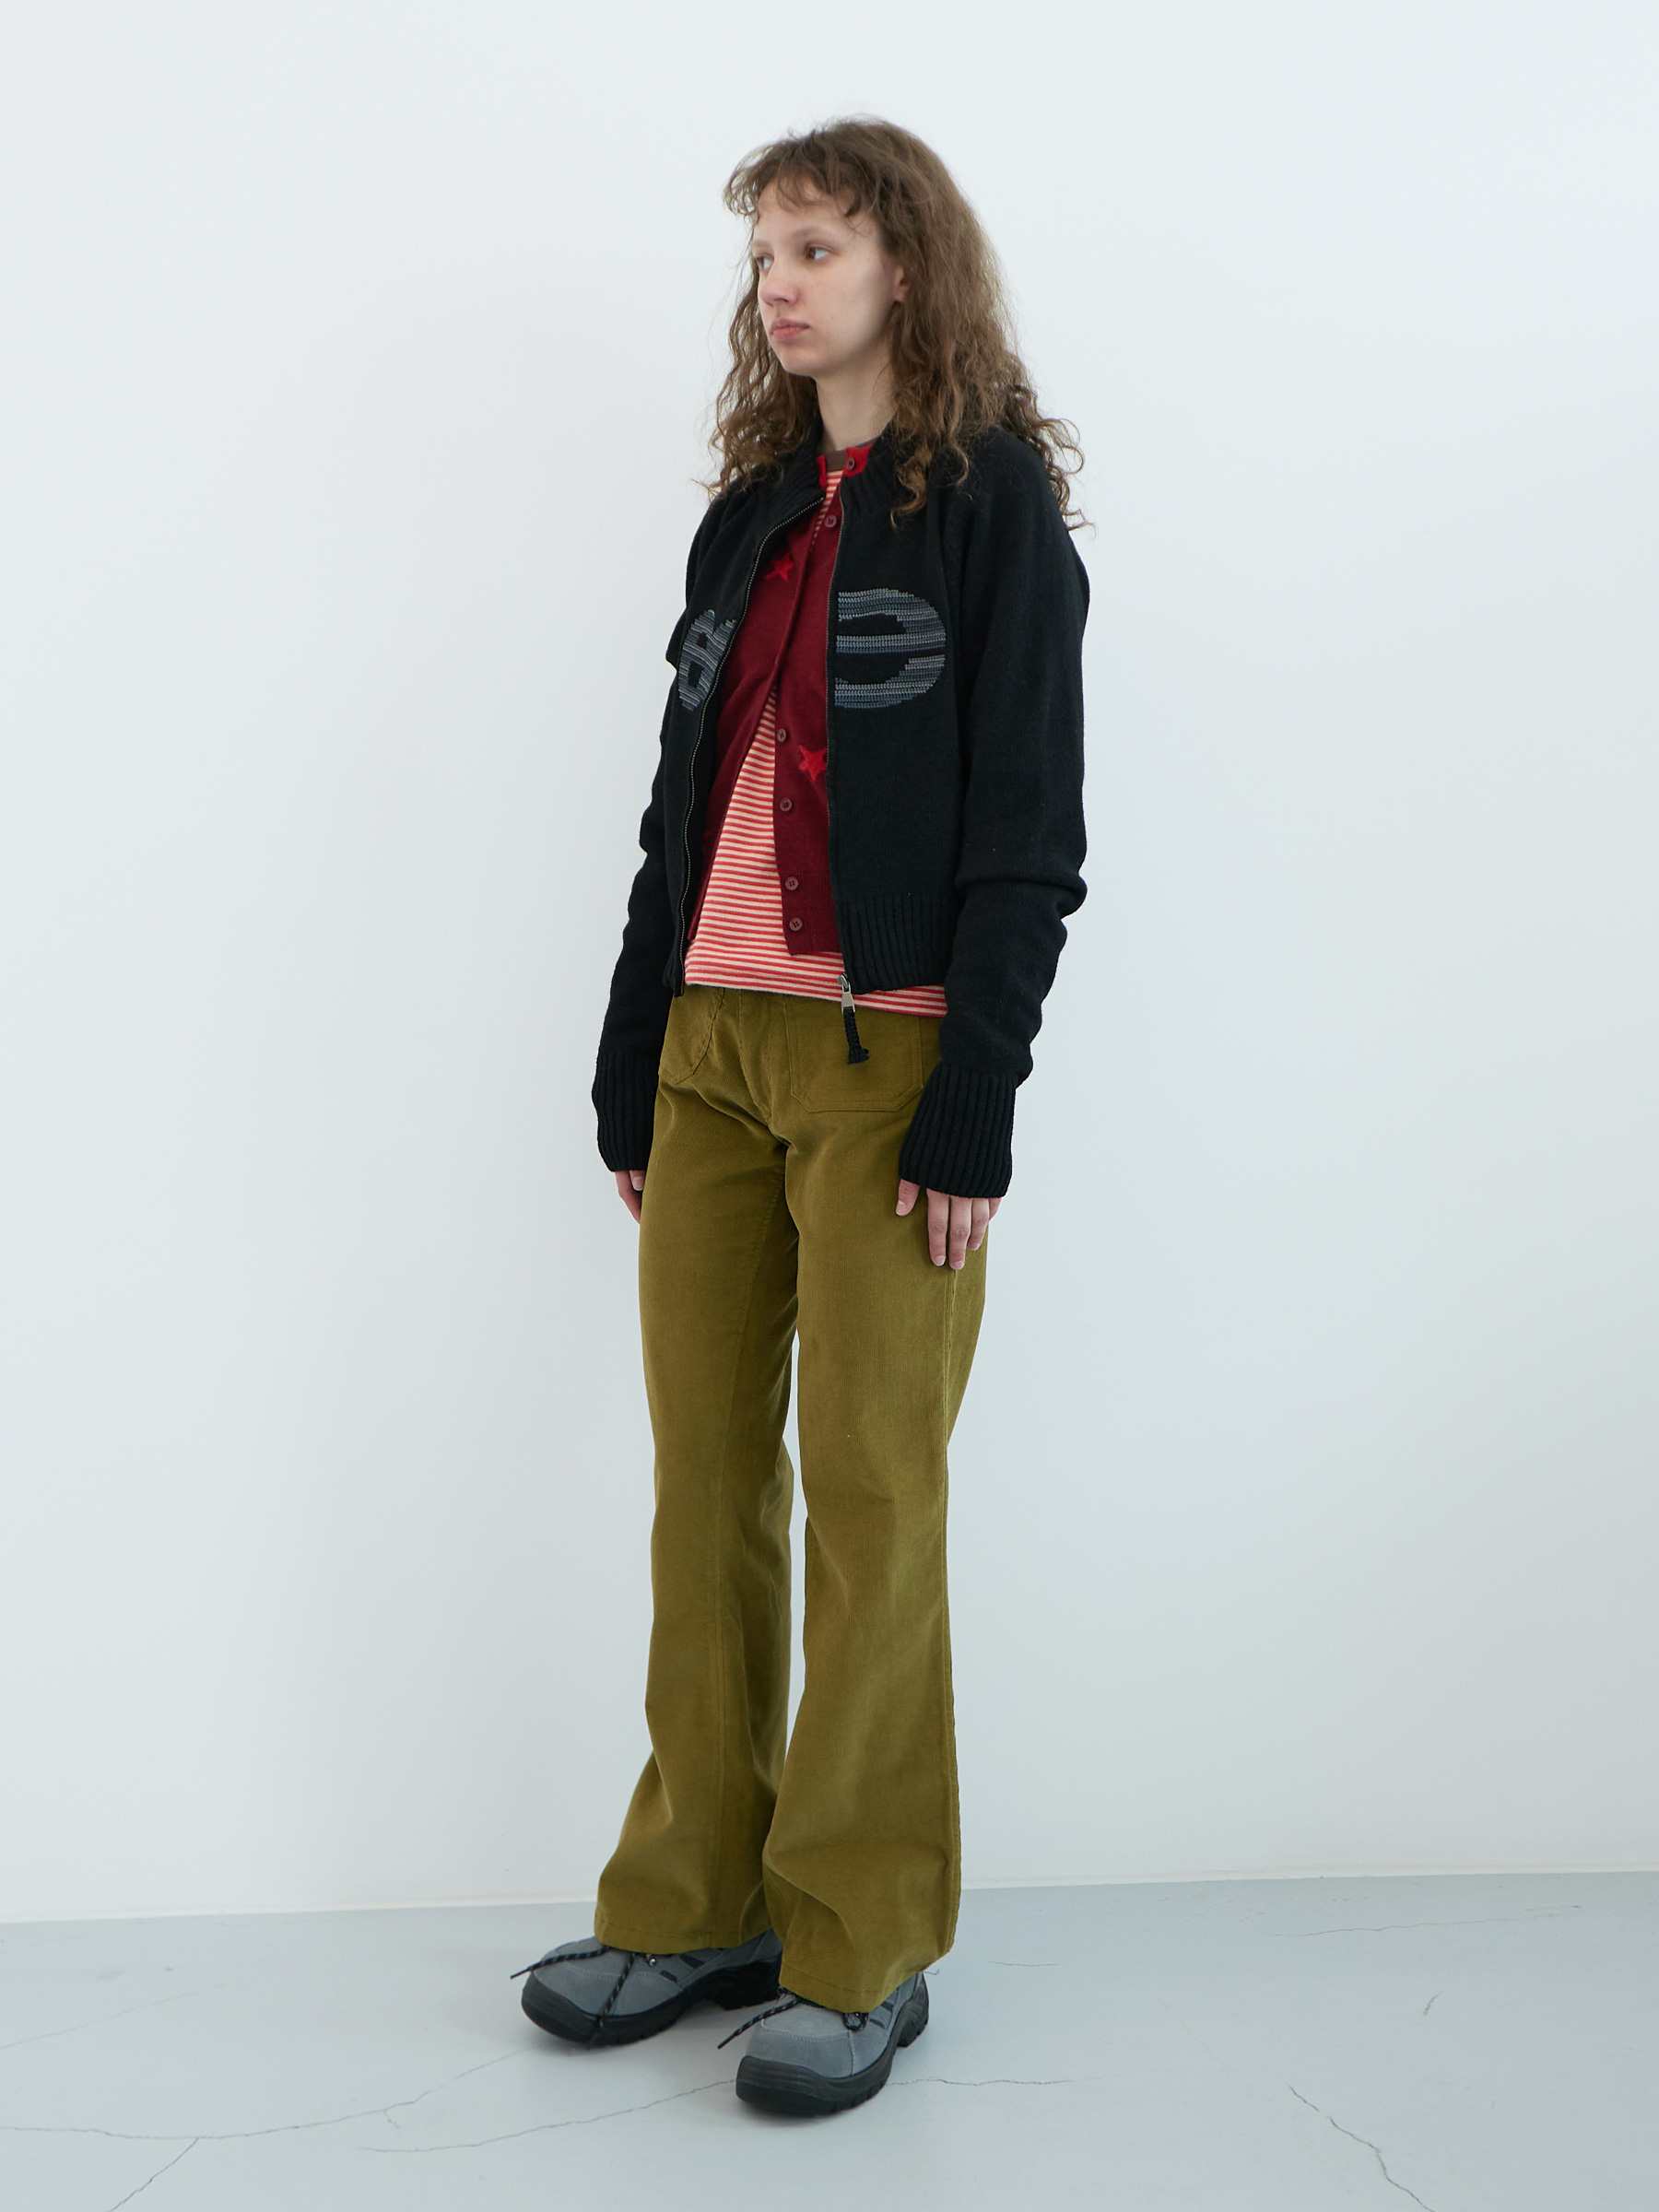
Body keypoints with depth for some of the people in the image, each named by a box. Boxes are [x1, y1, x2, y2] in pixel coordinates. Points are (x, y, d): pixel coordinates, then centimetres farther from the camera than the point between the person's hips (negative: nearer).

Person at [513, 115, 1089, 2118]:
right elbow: (681, 810, 16)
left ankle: (864, 1951, 10)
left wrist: (972, 1116, -15)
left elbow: (1029, 835, -8)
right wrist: (627, 1075, 12)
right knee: (706, 1477, 7)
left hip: (885, 1061, -6)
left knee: (869, 1489, -2)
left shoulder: (995, 506, -1)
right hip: (710, 1051, 6)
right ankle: (698, 1902, 19)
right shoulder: (749, 518, 17)